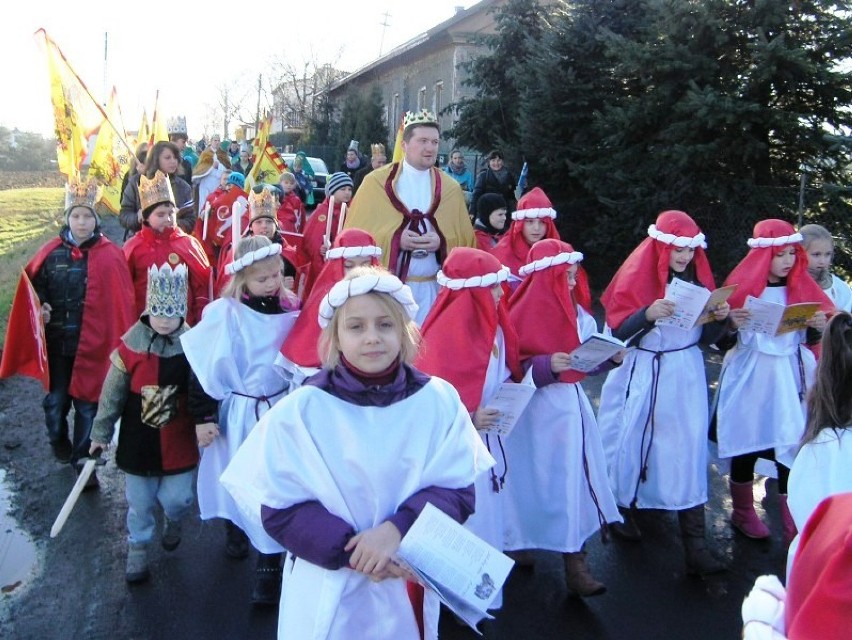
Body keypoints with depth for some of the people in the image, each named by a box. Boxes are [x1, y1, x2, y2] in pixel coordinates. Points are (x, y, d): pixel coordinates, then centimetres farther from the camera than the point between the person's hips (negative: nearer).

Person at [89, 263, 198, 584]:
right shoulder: (130, 346, -12)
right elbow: (112, 394, -4)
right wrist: (101, 433, 2)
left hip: (179, 442, 0)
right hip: (138, 441, 0)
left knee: (177, 498, 3)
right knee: (140, 500, 13)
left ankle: (173, 520, 40)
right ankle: (138, 547, 37)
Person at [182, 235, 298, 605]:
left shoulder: (287, 308, -2)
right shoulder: (224, 313, -15)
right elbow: (204, 368, -12)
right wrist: (203, 416, -11)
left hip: (280, 410, 2)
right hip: (238, 414, -2)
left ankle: (269, 566, 14)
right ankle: (235, 529, 46)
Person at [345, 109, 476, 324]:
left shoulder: (451, 189, 8)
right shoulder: (375, 182, 2)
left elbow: (467, 242, 10)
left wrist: (442, 244, -10)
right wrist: (393, 240, -13)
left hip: (431, 290, 2)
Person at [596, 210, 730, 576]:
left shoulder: (699, 278, 6)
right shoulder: (636, 275, -6)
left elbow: (707, 337, 11)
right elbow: (617, 330, -10)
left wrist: (720, 318, -9)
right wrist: (648, 314, -26)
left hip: (685, 377, 3)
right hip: (640, 375, -2)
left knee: (687, 450, -2)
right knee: (631, 443, 7)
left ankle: (695, 545, 3)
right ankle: (624, 510, 33)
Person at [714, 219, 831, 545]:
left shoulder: (801, 287, 4)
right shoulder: (742, 286, -5)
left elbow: (811, 339, 9)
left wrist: (819, 327, -11)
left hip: (790, 377, 2)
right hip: (749, 377, -2)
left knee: (792, 447, -2)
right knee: (748, 445, 10)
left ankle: (793, 524, 10)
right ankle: (743, 512, 30)